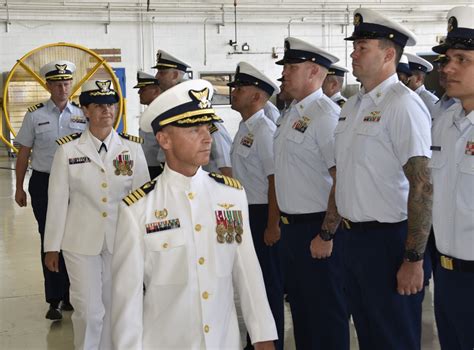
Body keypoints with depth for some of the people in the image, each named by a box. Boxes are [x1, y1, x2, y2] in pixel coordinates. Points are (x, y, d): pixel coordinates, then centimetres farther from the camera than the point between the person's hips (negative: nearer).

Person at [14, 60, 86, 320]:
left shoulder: (82, 115, 4)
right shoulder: (35, 115, -1)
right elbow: (23, 153, 4)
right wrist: (19, 187, 3)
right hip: (43, 182, -1)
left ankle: (70, 294, 21)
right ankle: (54, 300, 8)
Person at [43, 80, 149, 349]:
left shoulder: (132, 148, -1)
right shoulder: (68, 150, -4)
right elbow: (58, 201, -1)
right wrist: (52, 246, 1)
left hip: (121, 239, 1)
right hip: (82, 241, -1)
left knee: (114, 306, 11)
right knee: (89, 310, 0)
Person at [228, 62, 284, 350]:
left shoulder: (264, 129, -17)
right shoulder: (245, 129, 11)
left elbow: (275, 180, -21)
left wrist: (272, 226, -21)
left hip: (263, 215, -9)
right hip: (246, 214, 9)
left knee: (269, 282, 2)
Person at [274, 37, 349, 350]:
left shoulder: (326, 115, -18)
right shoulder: (292, 114, 10)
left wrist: (326, 236, -21)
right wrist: (284, 222, 16)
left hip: (317, 229, -9)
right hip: (292, 226, 9)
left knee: (326, 312, 4)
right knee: (300, 306, 20)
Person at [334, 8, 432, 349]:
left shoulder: (403, 104, -16)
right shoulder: (352, 106, 10)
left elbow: (422, 185, -21)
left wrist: (414, 259, -22)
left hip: (389, 240, -8)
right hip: (355, 238, 8)